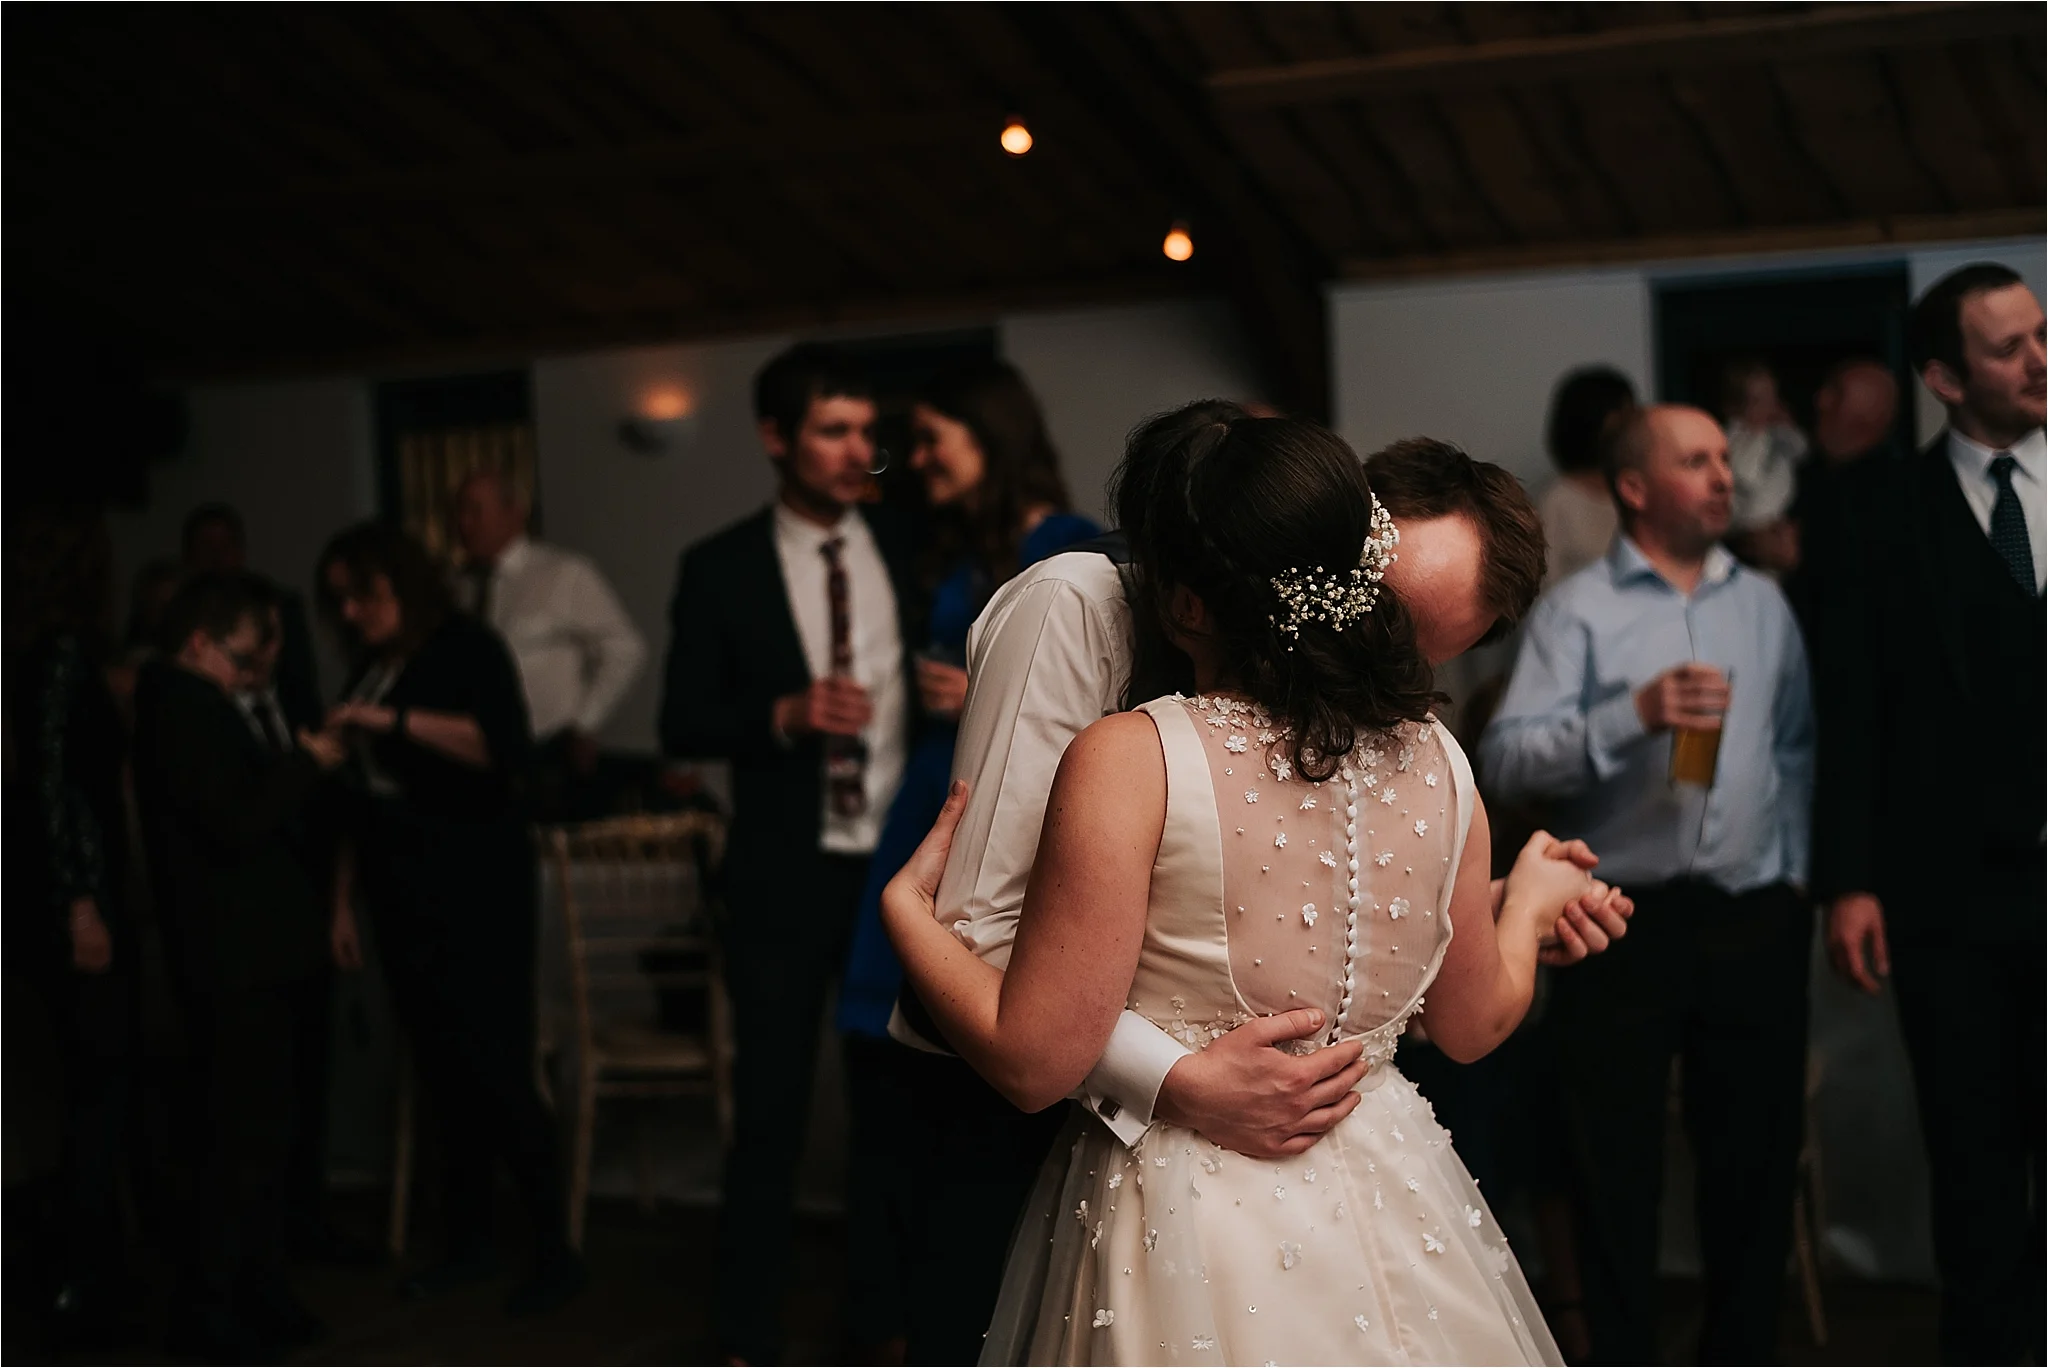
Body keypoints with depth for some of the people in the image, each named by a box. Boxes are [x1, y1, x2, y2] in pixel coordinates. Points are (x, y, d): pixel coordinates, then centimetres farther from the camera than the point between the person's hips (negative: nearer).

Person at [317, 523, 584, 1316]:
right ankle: (468, 1243, 15)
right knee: (444, 1073, 6)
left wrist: (393, 720, -24)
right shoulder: (370, 674, 15)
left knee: (494, 1068, -9)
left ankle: (554, 1252, -2)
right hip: (403, 897, 6)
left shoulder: (466, 649, -4)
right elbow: (361, 802, 19)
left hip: (478, 893, -6)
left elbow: (506, 745, -22)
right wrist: (343, 901, 15)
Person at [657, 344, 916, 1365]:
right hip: (787, 876, -2)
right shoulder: (720, 570, -1)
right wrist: (785, 716, -18)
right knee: (770, 1108, 6)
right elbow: (683, 727, -3)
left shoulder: (909, 551, 4)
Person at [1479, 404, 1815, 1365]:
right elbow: (1506, 759, -15)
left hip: (1754, 921, 4)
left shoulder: (1763, 604, 12)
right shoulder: (1577, 611, -3)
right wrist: (1634, 715, -25)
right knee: (1617, 1169, 5)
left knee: (1758, 1155, 11)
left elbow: (1797, 751, 18)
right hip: (1623, 923, -4)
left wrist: (1795, 871, 9)